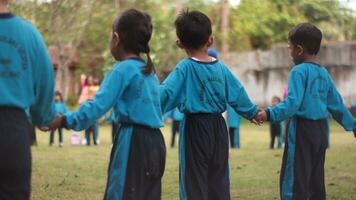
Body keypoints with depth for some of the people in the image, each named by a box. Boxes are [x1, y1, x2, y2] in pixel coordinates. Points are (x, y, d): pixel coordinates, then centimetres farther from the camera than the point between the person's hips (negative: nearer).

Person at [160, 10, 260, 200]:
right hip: (218, 127, 5)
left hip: (195, 128, -4)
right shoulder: (221, 68, 2)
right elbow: (238, 95, 9)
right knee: (219, 181, 14)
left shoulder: (185, 68, -11)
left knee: (194, 183, 0)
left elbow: (166, 93, -22)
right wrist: (253, 112, 25)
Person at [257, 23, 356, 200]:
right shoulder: (324, 73, 12)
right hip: (320, 130, 8)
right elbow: (336, 105, 17)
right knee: (316, 180, 12)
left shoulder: (299, 71, -11)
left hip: (302, 129, -8)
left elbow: (292, 103, -22)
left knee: (294, 180, -8)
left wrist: (270, 114, -27)